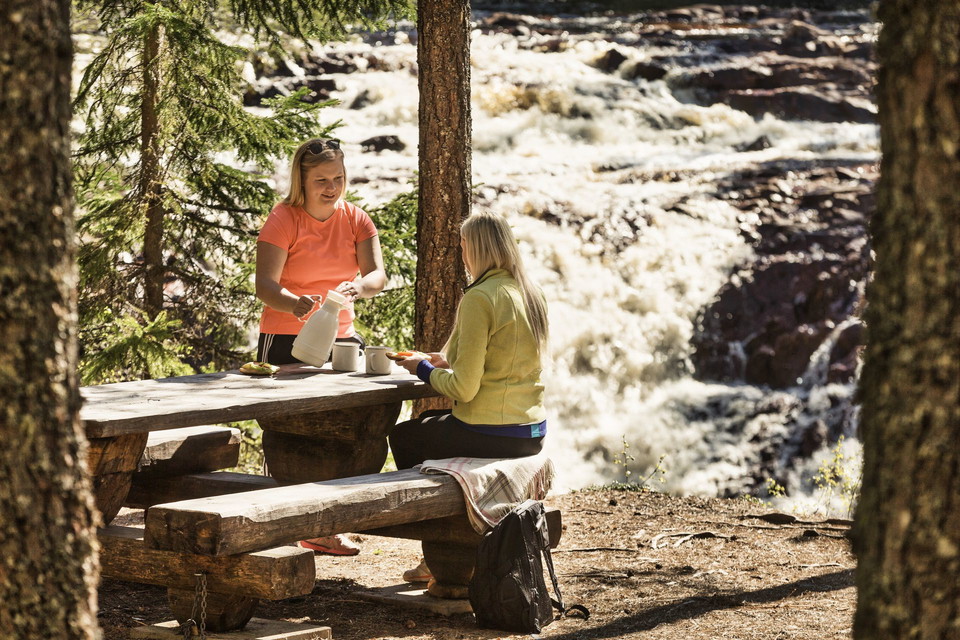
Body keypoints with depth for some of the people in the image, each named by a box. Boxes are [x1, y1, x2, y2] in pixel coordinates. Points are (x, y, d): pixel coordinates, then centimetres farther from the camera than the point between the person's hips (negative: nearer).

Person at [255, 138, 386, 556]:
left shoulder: (355, 219, 6)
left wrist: (359, 287, -30)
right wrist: (294, 303, -39)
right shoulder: (283, 220, -8)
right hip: (286, 341, -5)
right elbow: (264, 286, -18)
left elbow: (377, 274, -6)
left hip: (338, 338, 5)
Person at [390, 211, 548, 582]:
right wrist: (450, 363, 18)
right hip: (533, 433, 8)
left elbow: (464, 387, -19)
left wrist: (424, 369, -1)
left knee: (403, 437, 20)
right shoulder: (531, 294, 8)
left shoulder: (479, 299, -17)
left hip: (490, 435, -8)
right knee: (428, 425, 32)